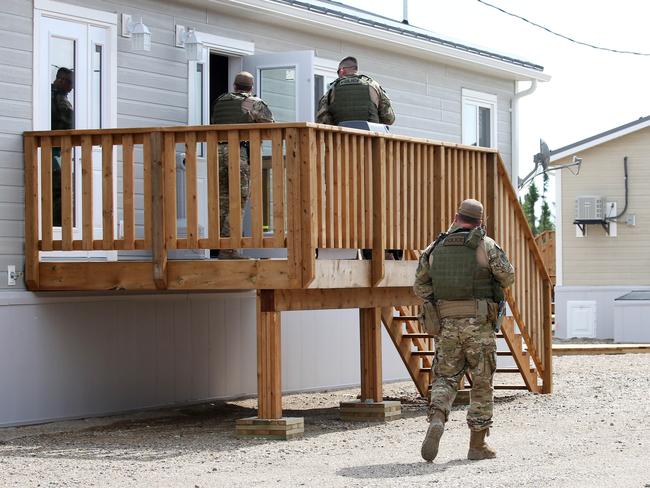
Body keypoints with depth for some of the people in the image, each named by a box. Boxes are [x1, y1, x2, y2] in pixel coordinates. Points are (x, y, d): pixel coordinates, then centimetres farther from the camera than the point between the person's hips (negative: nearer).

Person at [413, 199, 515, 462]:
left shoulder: (434, 248, 7)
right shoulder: (486, 245, -3)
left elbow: (420, 286, 8)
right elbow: (508, 277, 3)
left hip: (445, 323, 2)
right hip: (479, 322, -2)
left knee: (445, 377, 12)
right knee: (482, 382, 8)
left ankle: (436, 419, -17)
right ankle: (478, 445, 11)